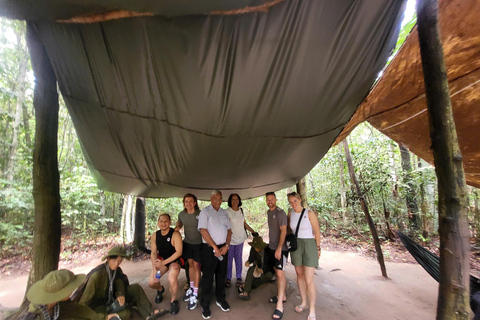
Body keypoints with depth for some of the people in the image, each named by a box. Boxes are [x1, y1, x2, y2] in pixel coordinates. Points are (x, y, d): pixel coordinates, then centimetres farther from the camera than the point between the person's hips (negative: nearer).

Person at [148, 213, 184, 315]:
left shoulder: (175, 234, -21)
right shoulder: (155, 235, -4)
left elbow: (179, 252, -22)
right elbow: (153, 253, -3)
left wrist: (164, 262, -26)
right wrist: (154, 268, -16)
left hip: (175, 260, -5)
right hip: (161, 259, 5)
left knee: (172, 280, -29)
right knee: (151, 283, -9)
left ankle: (173, 301, 3)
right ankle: (160, 289, 30)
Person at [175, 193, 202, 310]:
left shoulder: (200, 214, -20)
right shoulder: (181, 214, -5)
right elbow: (179, 224, 15)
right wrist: (176, 228, -5)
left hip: (198, 243, -4)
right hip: (187, 242, 4)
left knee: (196, 266, 2)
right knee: (190, 264, 16)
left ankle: (195, 294, 14)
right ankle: (191, 287, 35)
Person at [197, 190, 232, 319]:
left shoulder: (224, 212, 10)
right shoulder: (205, 211, -7)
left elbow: (229, 230, 10)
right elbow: (203, 230, -14)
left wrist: (226, 245, -3)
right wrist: (215, 247, -14)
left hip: (223, 248, 5)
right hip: (210, 248, -5)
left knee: (221, 275, 16)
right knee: (208, 276, 3)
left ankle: (220, 299, 33)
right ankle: (205, 305, 19)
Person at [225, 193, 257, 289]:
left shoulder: (241, 211, 8)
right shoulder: (227, 211, -10)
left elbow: (244, 223, 16)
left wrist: (253, 231, 14)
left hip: (240, 239, 4)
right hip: (230, 239, -4)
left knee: (238, 259, 12)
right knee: (229, 259, 5)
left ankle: (239, 278, 25)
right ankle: (228, 279, 21)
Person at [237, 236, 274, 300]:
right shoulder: (253, 249, -12)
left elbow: (272, 264, -15)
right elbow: (251, 258, 0)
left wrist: (263, 270, -25)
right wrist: (248, 262, -23)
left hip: (268, 269, -3)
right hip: (258, 267, 3)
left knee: (268, 276, -35)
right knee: (251, 269, -29)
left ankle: (246, 286, -27)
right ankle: (246, 292, -41)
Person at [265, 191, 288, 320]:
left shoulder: (280, 213, -16)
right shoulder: (268, 212, 9)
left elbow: (283, 231, -20)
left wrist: (279, 248, -24)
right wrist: (271, 244, 15)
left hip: (281, 248, -8)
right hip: (272, 247, 8)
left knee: (280, 273, -7)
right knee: (277, 272, 16)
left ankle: (279, 306, 0)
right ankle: (282, 296, 31)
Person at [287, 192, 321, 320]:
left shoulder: (309, 213, -14)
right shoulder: (290, 214, 0)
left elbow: (317, 231, -6)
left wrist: (318, 248, 0)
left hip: (309, 245, -4)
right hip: (296, 246, 5)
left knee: (309, 281, -4)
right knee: (300, 275, 16)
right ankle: (304, 303, 35)